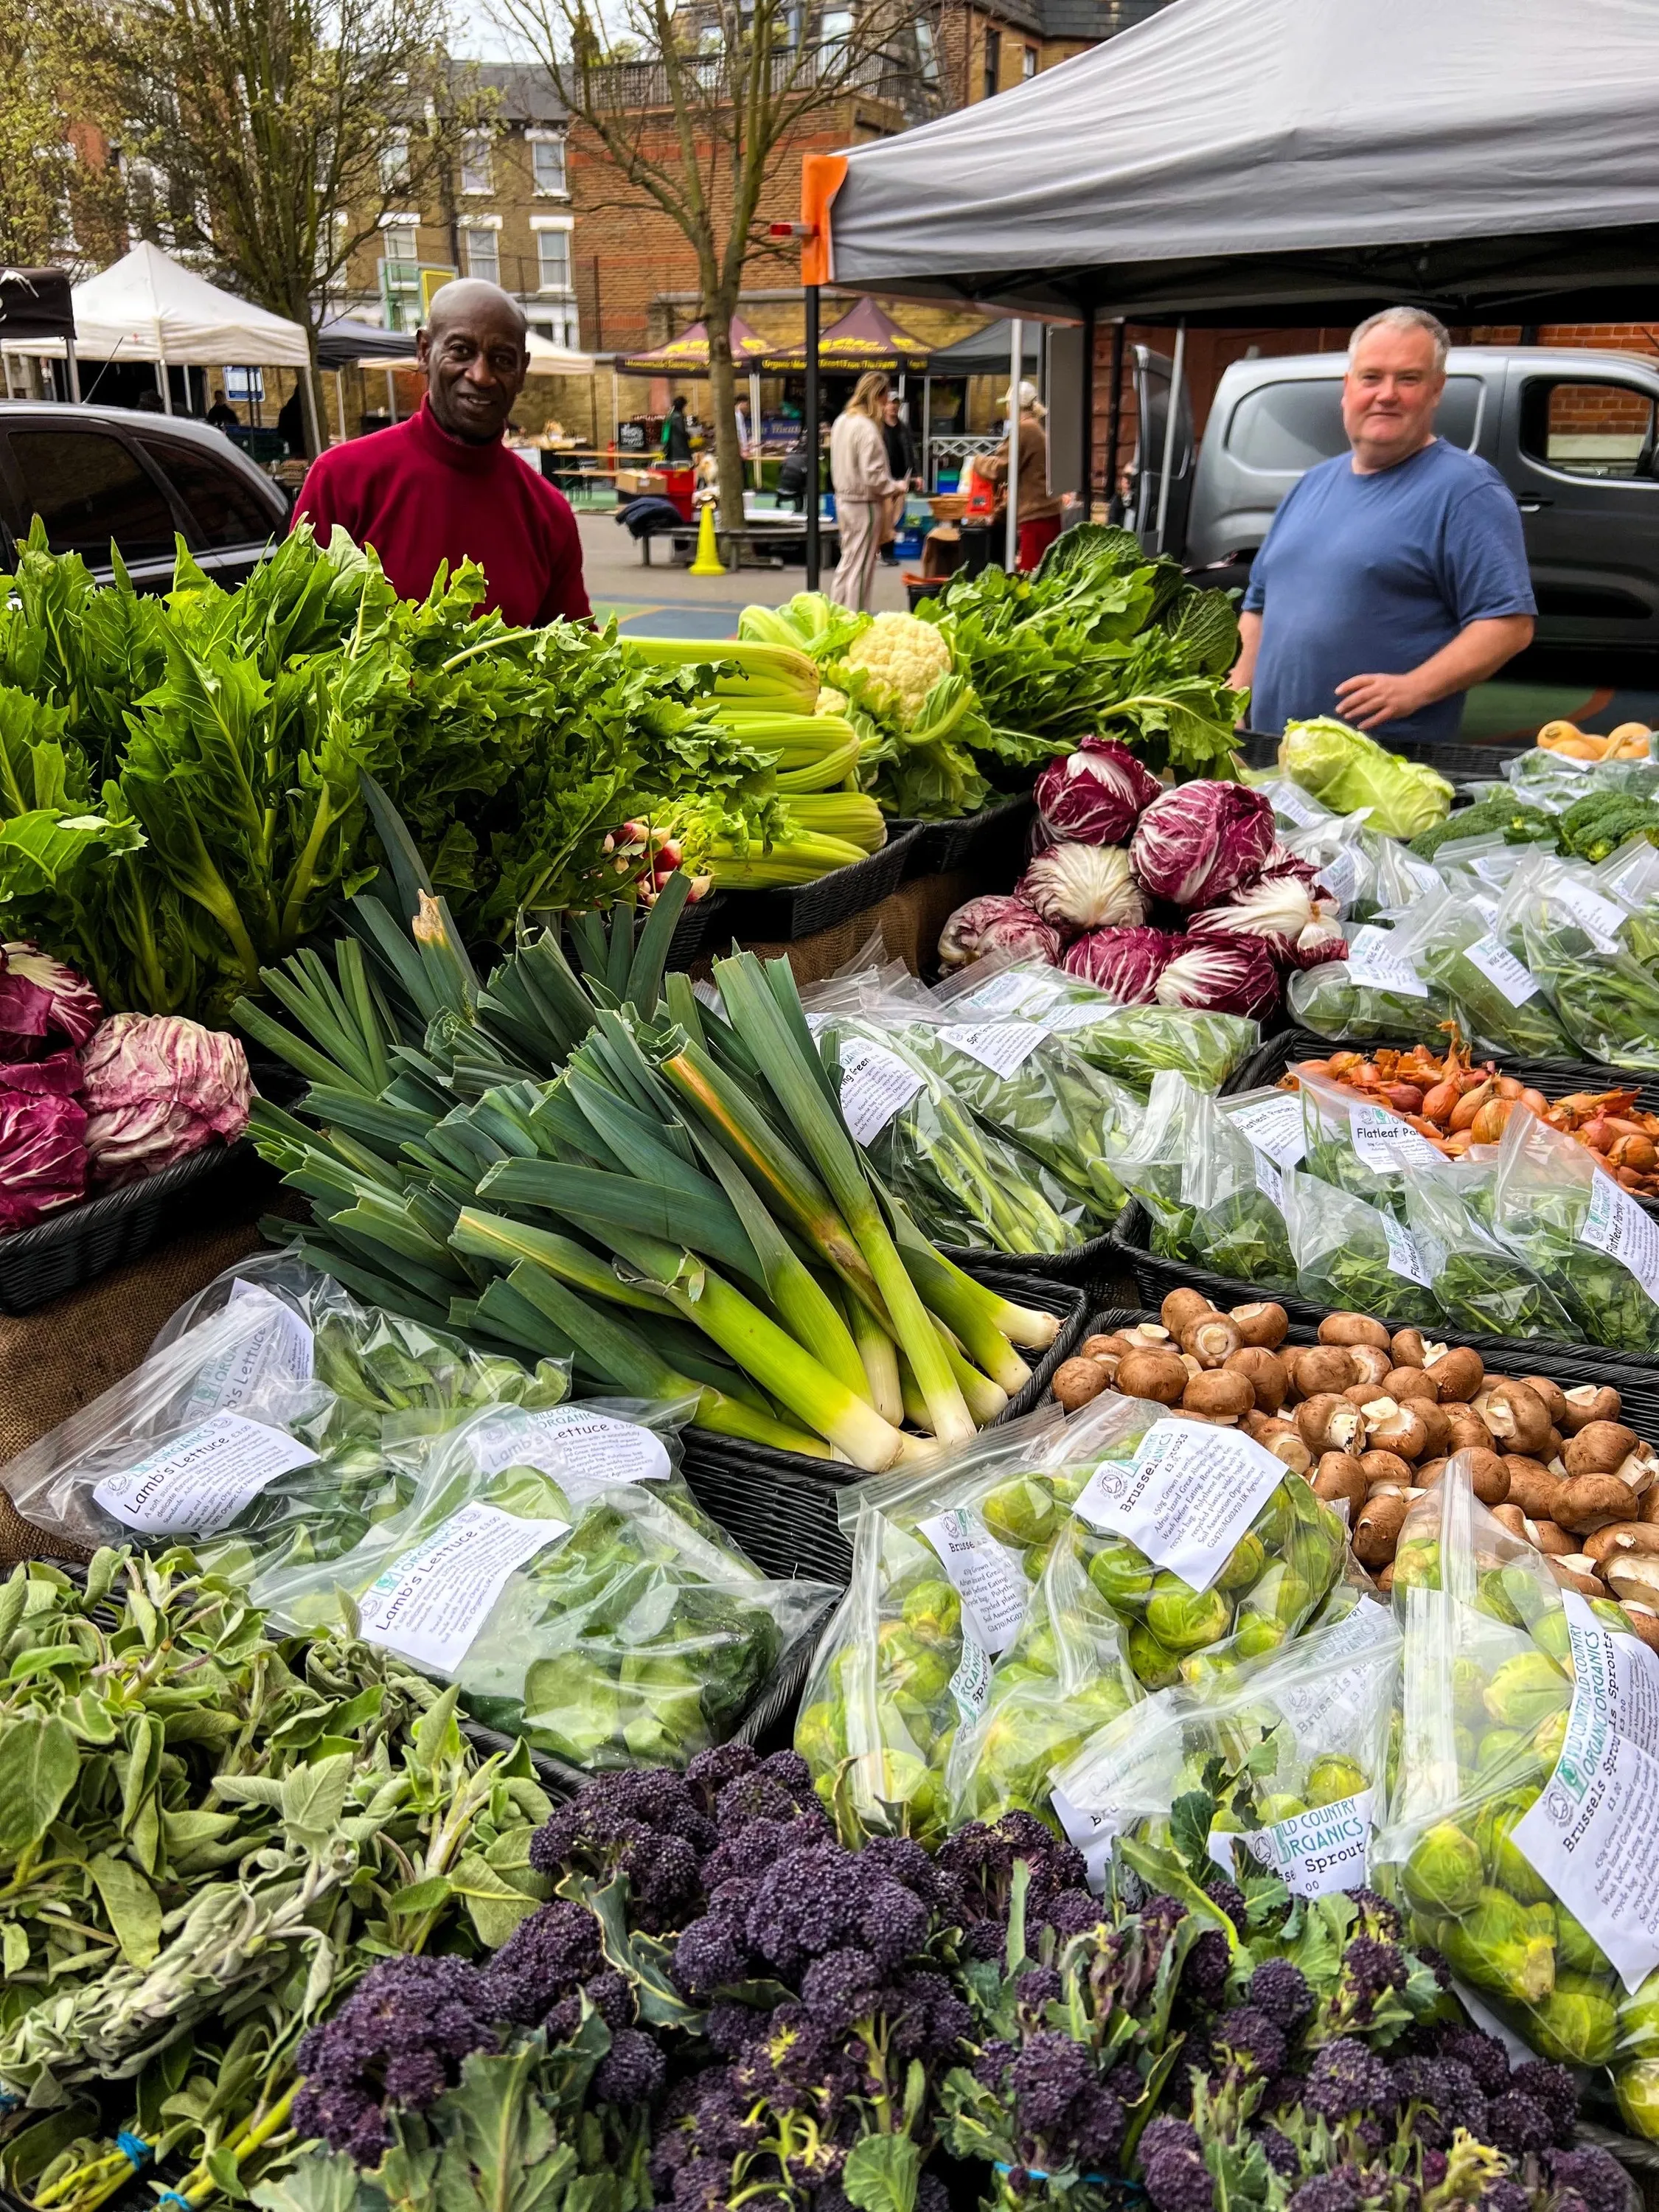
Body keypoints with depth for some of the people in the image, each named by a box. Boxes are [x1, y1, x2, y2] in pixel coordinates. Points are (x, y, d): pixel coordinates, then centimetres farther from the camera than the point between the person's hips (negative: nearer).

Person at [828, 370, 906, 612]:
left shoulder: (842, 421, 8)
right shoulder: (866, 428, -19)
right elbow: (872, 475, -22)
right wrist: (895, 486, -8)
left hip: (844, 499, 9)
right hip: (864, 504, -9)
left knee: (848, 562, 17)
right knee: (861, 567, 0)